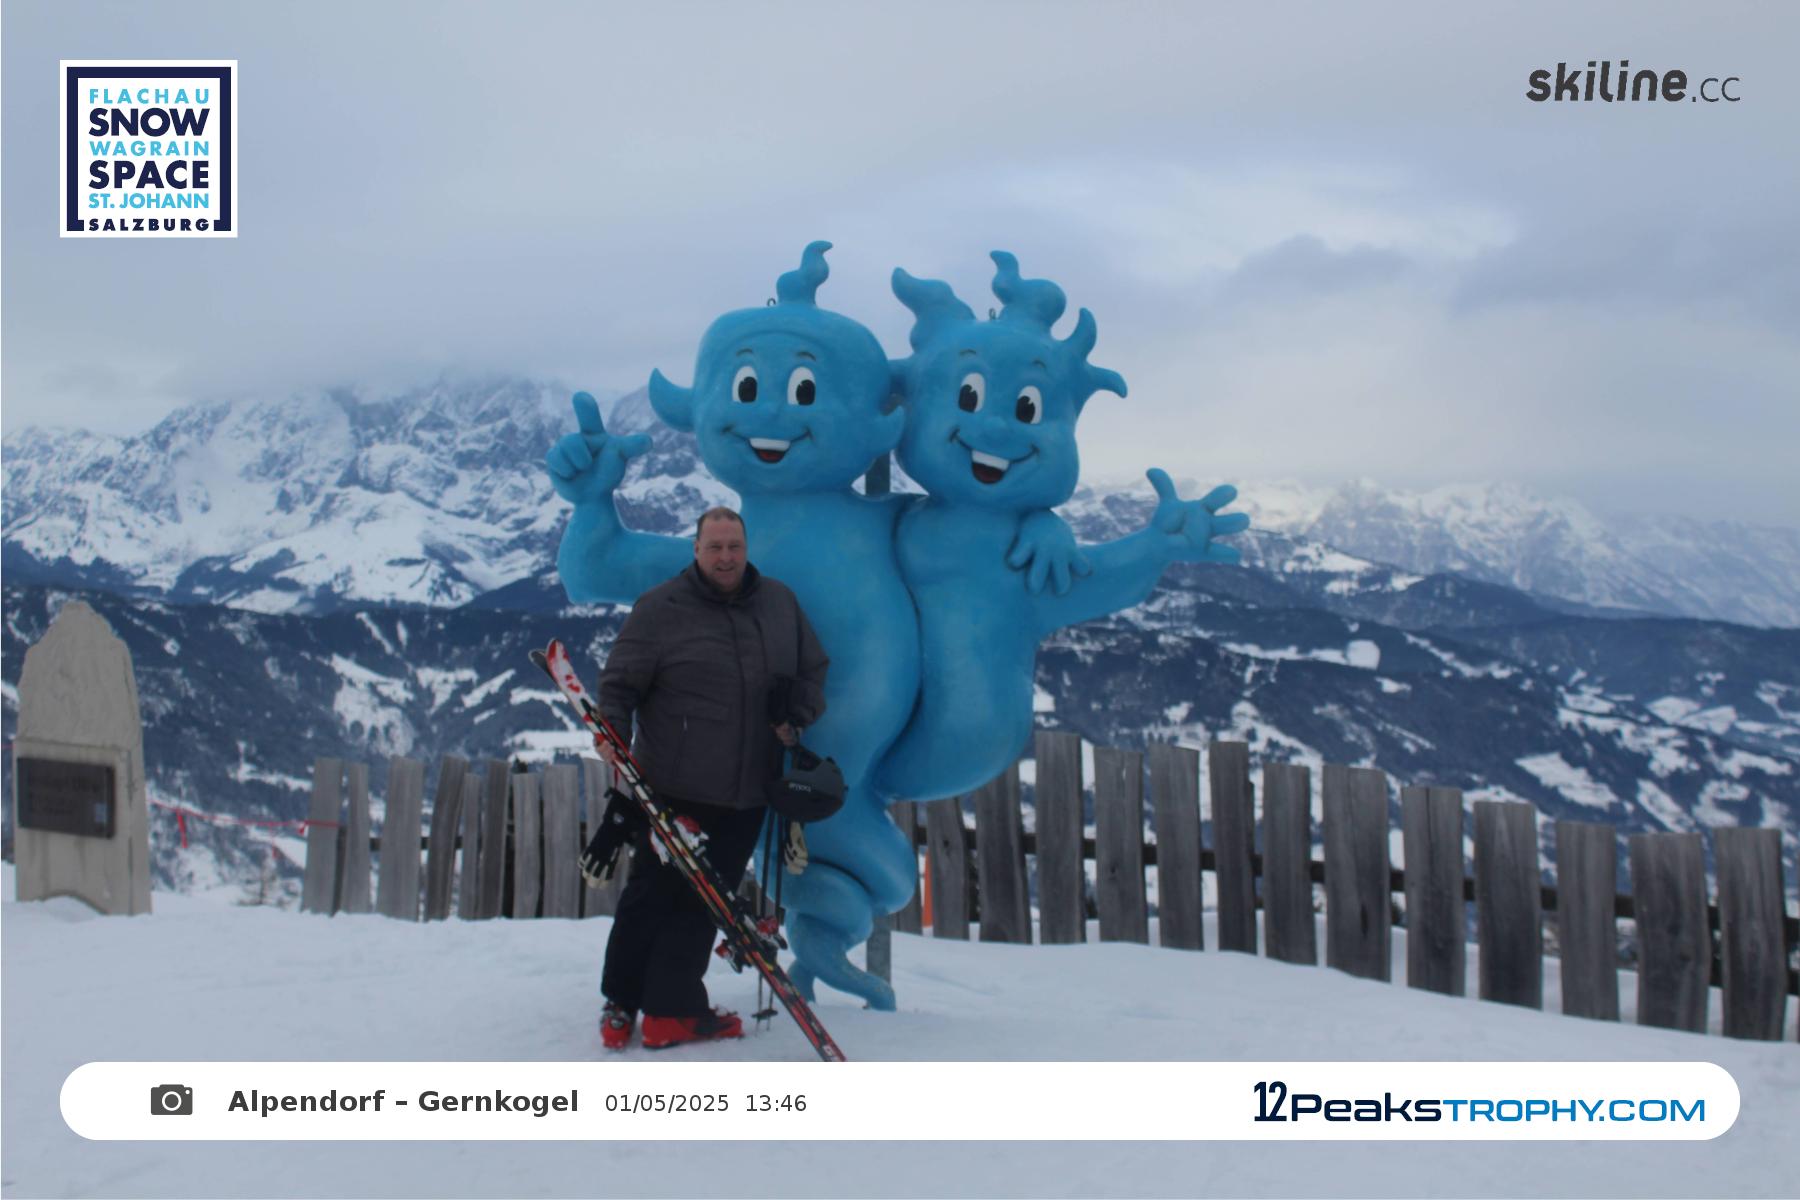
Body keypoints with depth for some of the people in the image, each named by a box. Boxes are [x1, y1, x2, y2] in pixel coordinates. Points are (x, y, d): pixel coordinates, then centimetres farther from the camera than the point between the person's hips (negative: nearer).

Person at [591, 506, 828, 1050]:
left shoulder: (780, 601, 9)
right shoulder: (658, 608, -3)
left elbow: (813, 669, 18)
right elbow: (620, 682, 0)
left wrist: (797, 719, 2)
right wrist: (612, 730, -19)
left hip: (747, 794, 4)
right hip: (673, 788, -3)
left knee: (703, 902, 7)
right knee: (652, 894, 4)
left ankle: (673, 1010, 16)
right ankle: (620, 1004, 21)